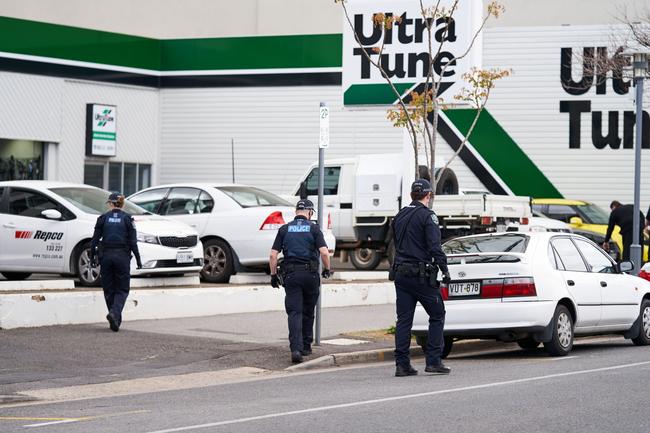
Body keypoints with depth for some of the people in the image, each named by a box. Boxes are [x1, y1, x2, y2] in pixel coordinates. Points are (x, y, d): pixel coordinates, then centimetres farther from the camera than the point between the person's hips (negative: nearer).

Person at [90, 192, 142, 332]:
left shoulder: (103, 218, 2)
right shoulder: (127, 218, -1)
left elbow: (95, 240, 2)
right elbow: (133, 242, -4)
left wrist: (92, 257, 10)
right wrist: (138, 259, 2)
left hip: (106, 256, 1)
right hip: (122, 256, -1)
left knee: (109, 289, 11)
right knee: (122, 289, 5)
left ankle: (115, 320, 11)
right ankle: (114, 313, -20)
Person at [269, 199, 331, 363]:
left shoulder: (284, 229, 6)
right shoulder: (314, 228, 0)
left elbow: (273, 254, 1)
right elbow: (324, 252, -10)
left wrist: (273, 274, 9)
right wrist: (327, 269, 6)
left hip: (290, 275, 0)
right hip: (310, 274, 0)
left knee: (294, 312, -5)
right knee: (308, 312, 16)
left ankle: (296, 348, -21)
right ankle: (306, 347, 23)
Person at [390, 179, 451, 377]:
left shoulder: (399, 216, 13)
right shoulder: (427, 216, -9)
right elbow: (435, 247, -16)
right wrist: (445, 270, -13)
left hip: (401, 273, 6)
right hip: (421, 275, -6)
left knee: (403, 319, 6)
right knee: (437, 316, 4)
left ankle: (402, 364, 2)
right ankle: (433, 361, -2)